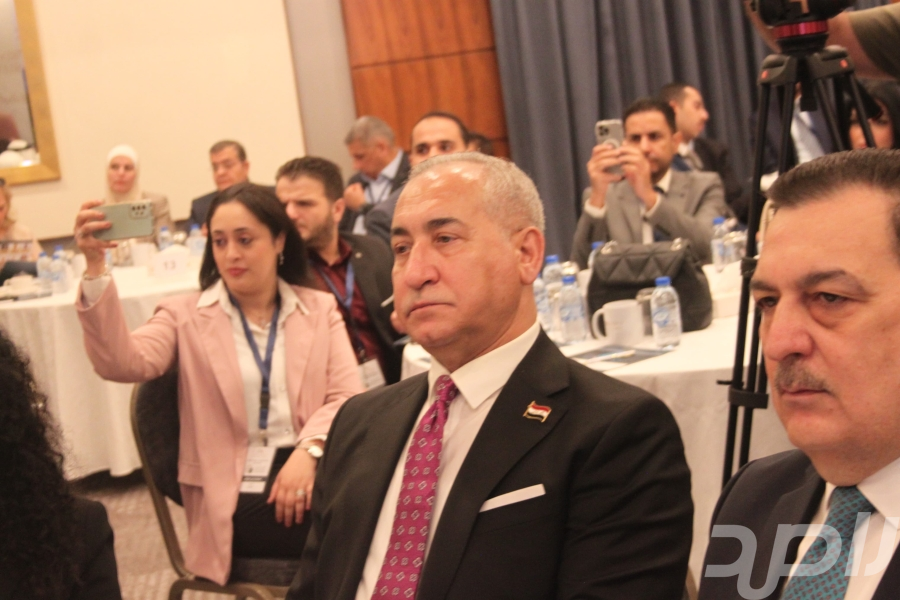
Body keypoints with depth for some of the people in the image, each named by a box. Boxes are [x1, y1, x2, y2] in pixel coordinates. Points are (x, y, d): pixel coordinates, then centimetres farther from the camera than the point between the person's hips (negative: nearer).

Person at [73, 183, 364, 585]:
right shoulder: (186, 315, 8)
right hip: (236, 497, -3)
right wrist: (95, 267, -22)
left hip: (311, 472, 3)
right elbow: (122, 363, -11)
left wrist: (309, 450, -17)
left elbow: (347, 397, 3)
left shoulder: (320, 309, 14)